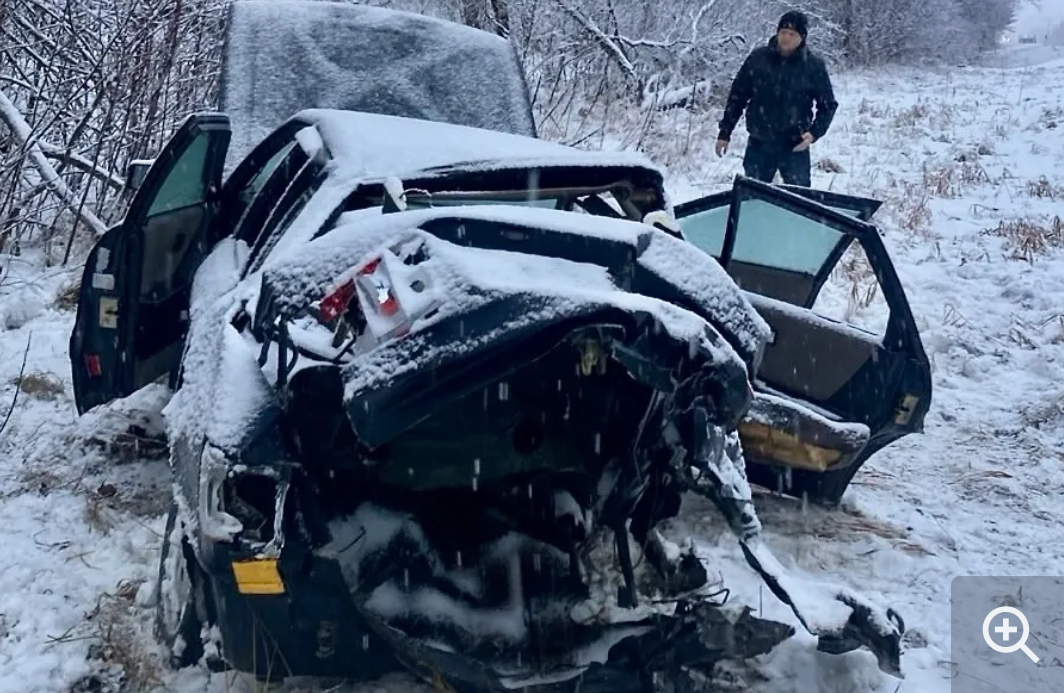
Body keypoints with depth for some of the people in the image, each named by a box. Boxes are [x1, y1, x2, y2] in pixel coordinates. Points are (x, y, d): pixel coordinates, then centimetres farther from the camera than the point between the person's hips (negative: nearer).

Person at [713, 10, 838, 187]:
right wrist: (725, 132, 4)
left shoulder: (814, 65, -4)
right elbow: (737, 96, 5)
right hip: (759, 143, 2)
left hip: (795, 145, -2)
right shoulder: (758, 58, -1)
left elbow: (828, 104, 3)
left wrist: (814, 132, -12)